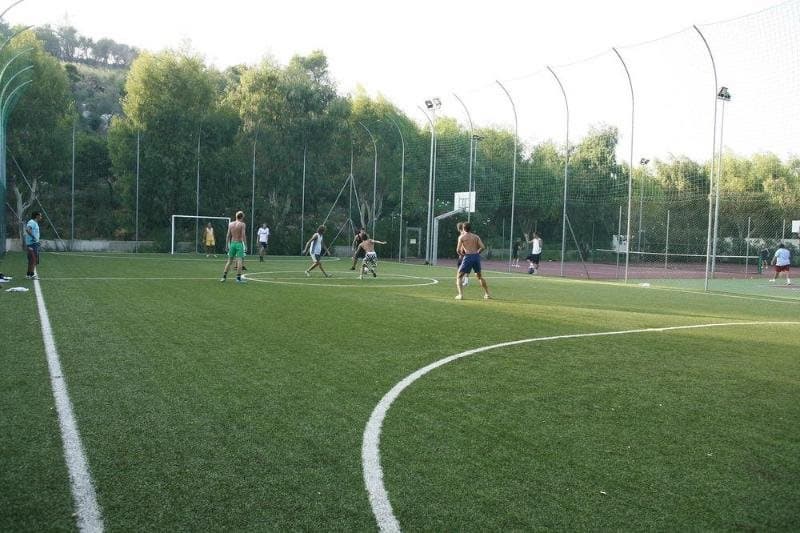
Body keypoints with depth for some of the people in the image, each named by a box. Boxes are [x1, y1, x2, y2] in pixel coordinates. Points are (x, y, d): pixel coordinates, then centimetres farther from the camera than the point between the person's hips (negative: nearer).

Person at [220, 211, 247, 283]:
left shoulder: (230, 224, 9)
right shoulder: (242, 224, -5)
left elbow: (228, 235, 8)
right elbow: (243, 236, -11)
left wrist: (227, 245, 14)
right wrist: (245, 245, -9)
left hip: (232, 243, 5)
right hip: (239, 243, -5)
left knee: (229, 260, 13)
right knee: (240, 260, -4)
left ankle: (224, 277, 13)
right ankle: (238, 278, -8)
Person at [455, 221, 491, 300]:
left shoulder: (461, 237, 3)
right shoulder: (476, 236, 14)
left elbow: (458, 250, -4)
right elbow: (483, 247, 2)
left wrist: (462, 254, 15)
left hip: (468, 257, -4)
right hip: (477, 256, 4)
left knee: (459, 277, 7)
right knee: (479, 276, 24)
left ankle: (460, 295, -8)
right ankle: (487, 294, 25)